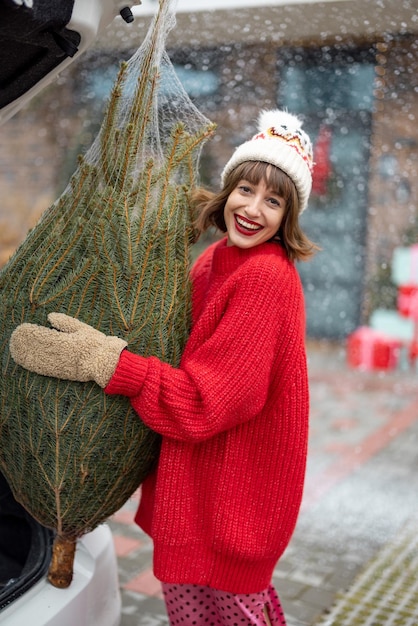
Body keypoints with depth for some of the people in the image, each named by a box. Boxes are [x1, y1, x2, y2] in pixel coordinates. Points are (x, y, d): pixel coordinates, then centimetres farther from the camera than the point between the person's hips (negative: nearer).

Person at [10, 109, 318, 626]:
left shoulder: (267, 278, -23)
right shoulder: (214, 260, 4)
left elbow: (205, 401, -26)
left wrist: (102, 360, -28)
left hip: (235, 491, -8)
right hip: (194, 479, 8)